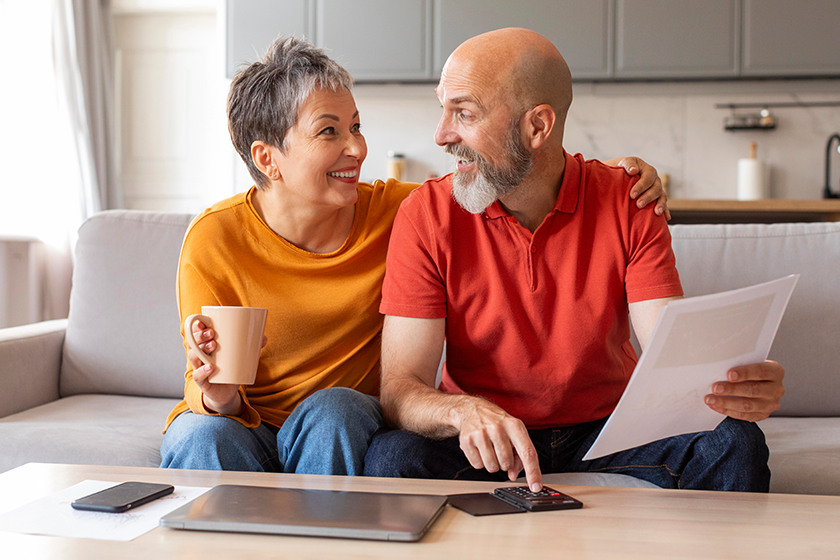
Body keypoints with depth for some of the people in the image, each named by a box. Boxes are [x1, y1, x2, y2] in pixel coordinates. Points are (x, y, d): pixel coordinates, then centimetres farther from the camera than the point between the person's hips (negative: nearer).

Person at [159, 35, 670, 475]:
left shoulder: (394, 211, -6)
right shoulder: (215, 240, -13)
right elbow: (207, 391, -8)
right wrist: (217, 397, -33)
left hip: (348, 428, 2)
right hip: (244, 425, -1)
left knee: (333, 409, -33)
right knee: (202, 438, -34)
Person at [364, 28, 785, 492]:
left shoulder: (629, 206, -9)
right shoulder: (427, 214, -12)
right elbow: (400, 389, -17)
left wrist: (737, 384, -40)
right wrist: (464, 411, -41)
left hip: (605, 425, 1)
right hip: (478, 438, -1)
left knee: (734, 445, -24)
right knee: (391, 457, -32)